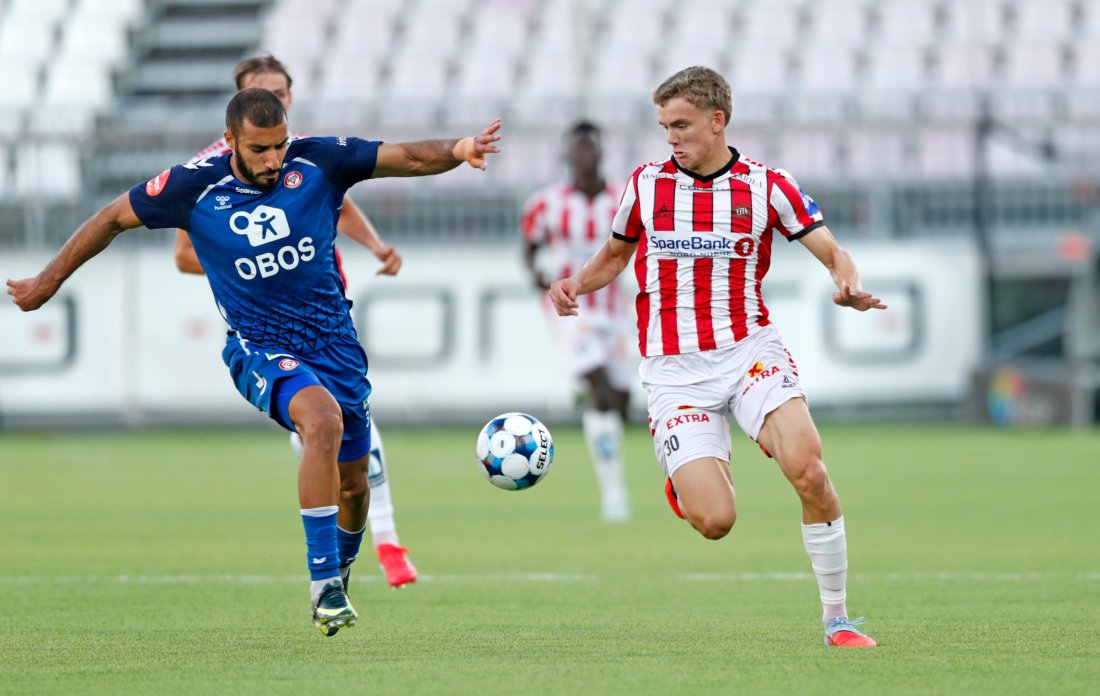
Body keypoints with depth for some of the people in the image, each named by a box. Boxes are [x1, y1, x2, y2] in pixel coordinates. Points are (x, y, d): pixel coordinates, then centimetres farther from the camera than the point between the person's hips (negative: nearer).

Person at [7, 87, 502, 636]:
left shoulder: (318, 162, -8)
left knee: (353, 483, 9)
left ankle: (339, 573, 42)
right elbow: (114, 218, 3)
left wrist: (458, 150, -29)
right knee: (324, 420, -33)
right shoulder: (194, 188, -11)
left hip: (334, 341, 4)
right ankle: (323, 584, -30)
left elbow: (408, 158, -8)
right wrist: (48, 282, 9)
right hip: (259, 348, -4)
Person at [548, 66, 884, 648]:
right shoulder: (645, 185, 6)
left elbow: (834, 254, 0)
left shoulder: (766, 186, 1)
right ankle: (686, 477, 23)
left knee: (809, 472, -25)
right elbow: (615, 254, 21)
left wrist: (850, 286, -24)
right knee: (714, 520, -16)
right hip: (674, 370, 0)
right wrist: (577, 284, 0)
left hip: (749, 350, 0)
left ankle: (836, 618, -9)